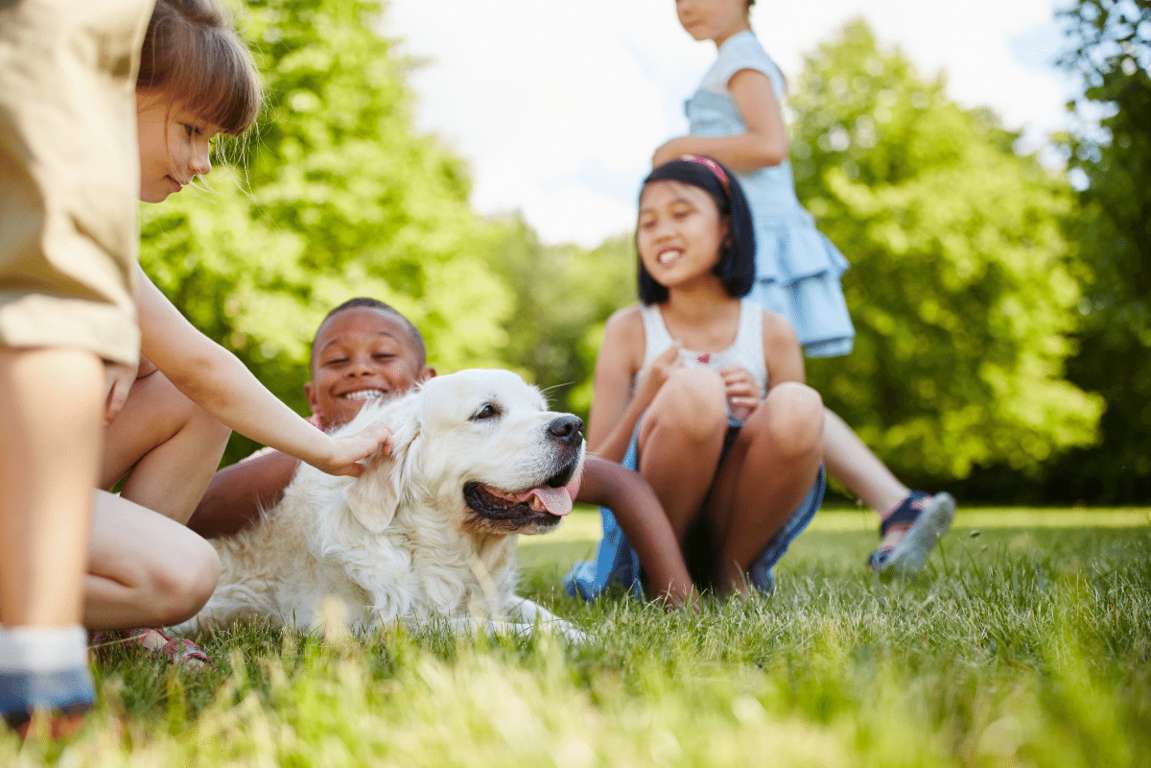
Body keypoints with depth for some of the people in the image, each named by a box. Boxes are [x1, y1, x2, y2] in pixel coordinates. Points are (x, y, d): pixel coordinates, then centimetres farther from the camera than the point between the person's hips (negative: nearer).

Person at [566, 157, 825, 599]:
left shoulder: (773, 334, 2)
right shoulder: (629, 330, 0)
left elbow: (800, 448, 8)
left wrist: (760, 415, -13)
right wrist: (647, 399, -21)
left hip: (739, 531, 2)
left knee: (799, 407, -26)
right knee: (695, 391, -29)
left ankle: (730, 574, -6)